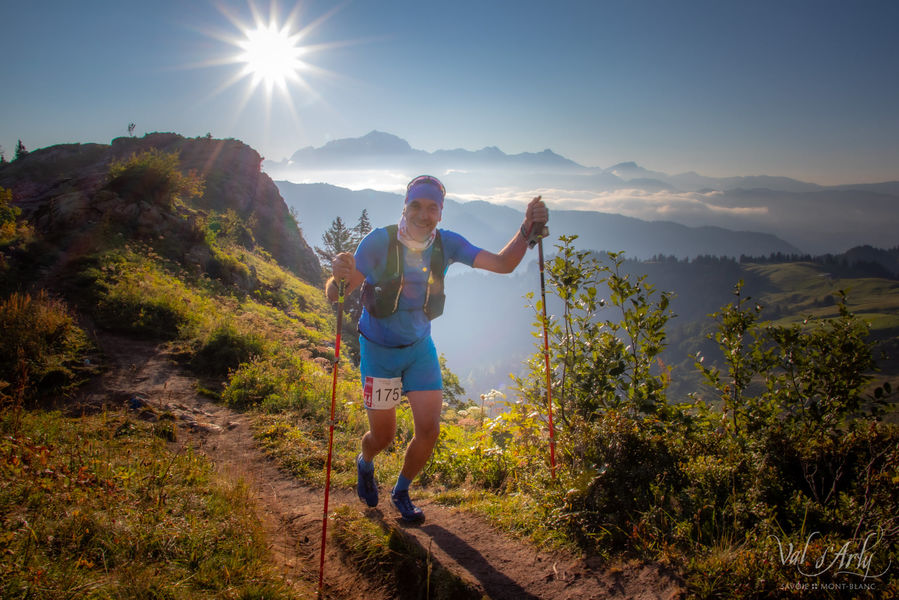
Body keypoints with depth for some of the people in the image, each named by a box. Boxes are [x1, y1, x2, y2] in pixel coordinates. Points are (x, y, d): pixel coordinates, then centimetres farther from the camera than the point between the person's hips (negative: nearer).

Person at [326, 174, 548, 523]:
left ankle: (401, 492, 27)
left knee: (429, 430, -3)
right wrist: (339, 278, -49)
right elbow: (334, 295, -24)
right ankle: (365, 464, 47)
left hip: (420, 347, 3)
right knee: (383, 436, 7)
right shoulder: (380, 242, -22)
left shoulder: (446, 244, -12)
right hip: (379, 350, -3)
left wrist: (528, 229, -33)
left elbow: (503, 264, -16)